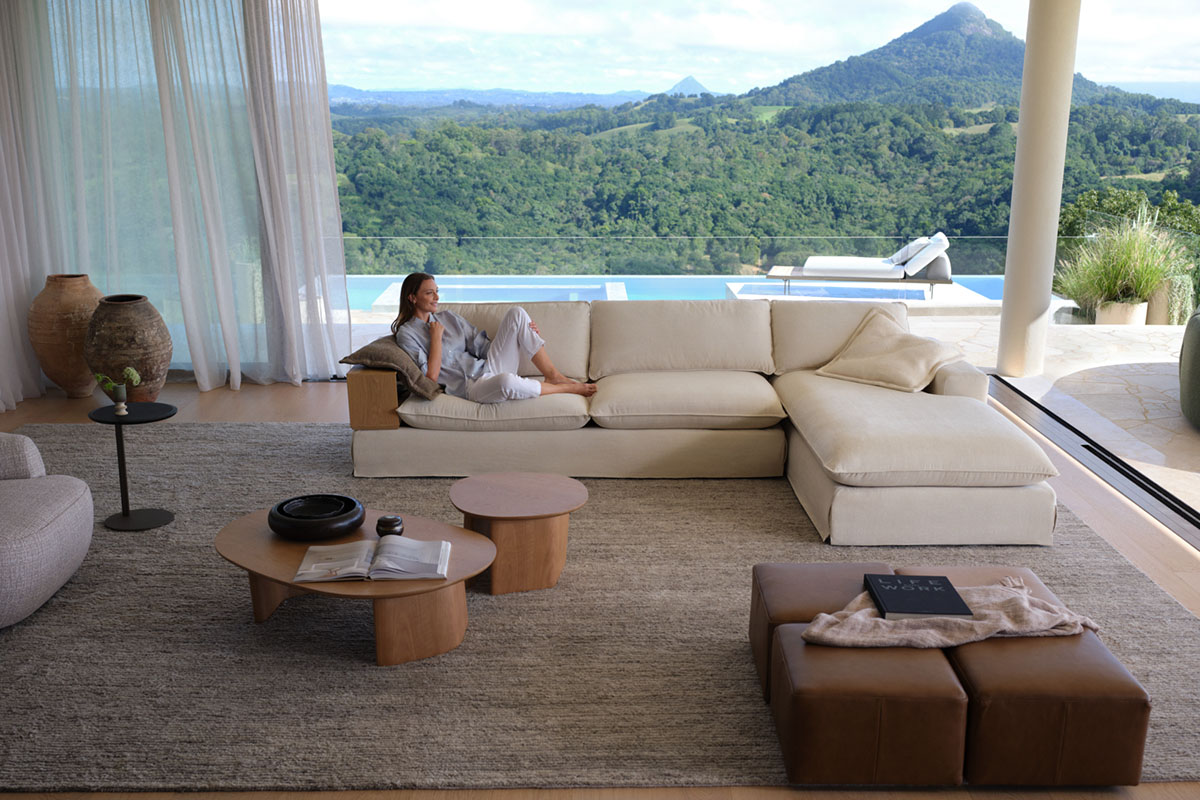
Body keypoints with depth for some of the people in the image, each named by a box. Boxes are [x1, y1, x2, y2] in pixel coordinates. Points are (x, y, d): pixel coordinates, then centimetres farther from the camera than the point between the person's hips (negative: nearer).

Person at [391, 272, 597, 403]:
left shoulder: (447, 317, 18)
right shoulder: (407, 334, -1)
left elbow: (482, 347, 14)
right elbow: (431, 377, -11)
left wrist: (525, 336, 2)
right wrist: (436, 337, -9)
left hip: (488, 368, 7)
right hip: (469, 386, -7)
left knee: (517, 313, -7)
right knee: (506, 381, -43)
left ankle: (553, 375, -12)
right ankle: (567, 388, -17)